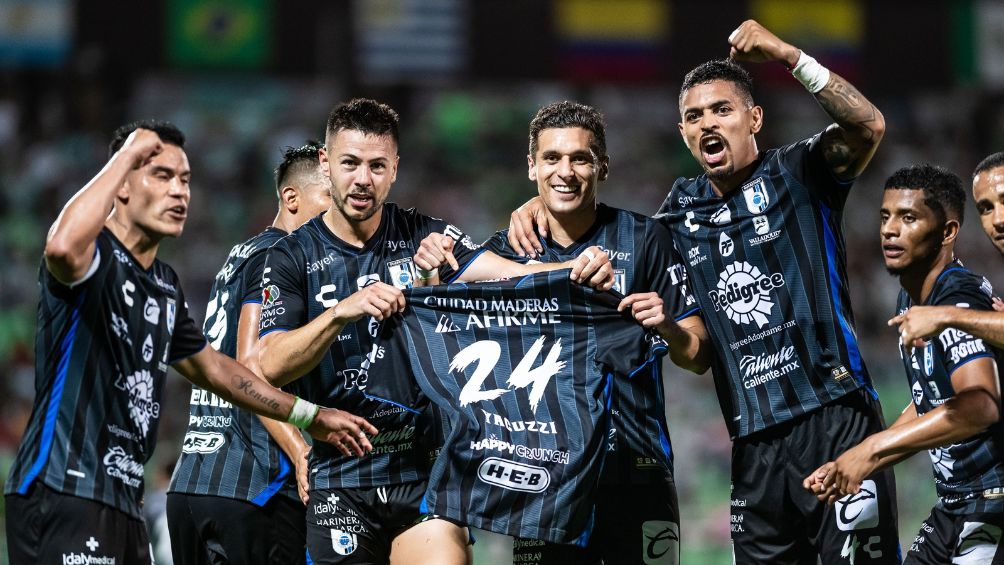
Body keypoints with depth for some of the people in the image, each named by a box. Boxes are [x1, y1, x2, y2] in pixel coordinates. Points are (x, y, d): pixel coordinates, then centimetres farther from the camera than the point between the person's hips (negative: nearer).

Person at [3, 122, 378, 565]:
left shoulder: (166, 286, 18)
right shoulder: (96, 256, -9)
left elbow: (210, 366, 32)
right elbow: (62, 247, -35)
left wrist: (309, 416, 35)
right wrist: (126, 155, -22)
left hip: (123, 500, 9)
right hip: (63, 494, -9)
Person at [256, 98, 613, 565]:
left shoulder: (424, 238, 6)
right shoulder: (292, 257, 3)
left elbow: (514, 277, -9)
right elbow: (272, 366, -9)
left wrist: (580, 270, -29)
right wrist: (341, 312, -24)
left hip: (425, 473, 0)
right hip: (337, 482, 0)